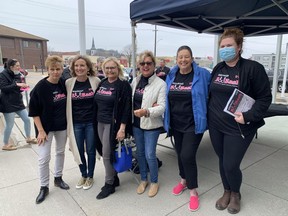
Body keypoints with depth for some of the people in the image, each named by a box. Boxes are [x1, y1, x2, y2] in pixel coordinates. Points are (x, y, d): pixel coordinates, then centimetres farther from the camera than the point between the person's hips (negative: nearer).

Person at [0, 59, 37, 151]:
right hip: (8, 104, -7)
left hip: (18, 102, 7)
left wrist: (23, 87, -4)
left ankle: (28, 138, 29)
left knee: (27, 119, 9)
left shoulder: (17, 75, 8)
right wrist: (16, 85, -28)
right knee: (10, 125, 1)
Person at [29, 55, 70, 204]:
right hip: (46, 127, -4)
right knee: (44, 158, -1)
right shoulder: (41, 87, -15)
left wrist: (68, 123, 6)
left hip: (62, 126, 5)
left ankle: (58, 178, 35)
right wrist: (41, 130, -15)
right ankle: (44, 187, 19)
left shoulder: (64, 84, -2)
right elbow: (34, 111, -12)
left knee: (61, 152, 16)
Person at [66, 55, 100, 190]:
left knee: (90, 150, 11)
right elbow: (66, 103, 4)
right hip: (76, 123, 2)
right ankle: (83, 175, 38)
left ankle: (90, 176, 33)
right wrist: (68, 122, 3)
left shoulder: (95, 81, -8)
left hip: (91, 122, -2)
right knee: (79, 151, 13)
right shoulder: (68, 83, -3)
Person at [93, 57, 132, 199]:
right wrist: (96, 121, 13)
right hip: (100, 123, 7)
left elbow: (126, 108, -15)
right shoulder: (102, 83, 10)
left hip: (113, 124, -7)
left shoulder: (123, 85, -10)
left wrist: (122, 128, -20)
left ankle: (109, 185, 15)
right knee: (106, 153, 13)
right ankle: (114, 178, 30)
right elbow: (96, 104, 15)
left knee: (107, 154, -2)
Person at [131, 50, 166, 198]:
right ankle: (143, 179, 37)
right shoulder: (135, 81, 5)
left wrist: (146, 111, -33)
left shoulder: (160, 84, -11)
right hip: (136, 123, 5)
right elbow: (130, 100, 7)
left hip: (152, 124, -5)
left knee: (150, 155, 0)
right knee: (140, 153, 16)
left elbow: (162, 107, -16)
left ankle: (154, 182, 26)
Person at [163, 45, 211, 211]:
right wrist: (167, 120, 12)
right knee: (180, 154, 18)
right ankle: (184, 181, 42)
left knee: (187, 156, -8)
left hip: (193, 124, -5)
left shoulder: (202, 74, -10)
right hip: (176, 124, 5)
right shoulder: (171, 75, 4)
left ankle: (194, 192, 14)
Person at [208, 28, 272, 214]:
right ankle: (227, 192, 40)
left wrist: (248, 116, -19)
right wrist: (210, 114, 10)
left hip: (238, 127, -5)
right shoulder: (218, 69, 8)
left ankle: (236, 194, 32)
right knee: (222, 162, 15)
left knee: (231, 165, 0)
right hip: (216, 125, 5)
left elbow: (265, 98, -9)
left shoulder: (253, 68, -10)